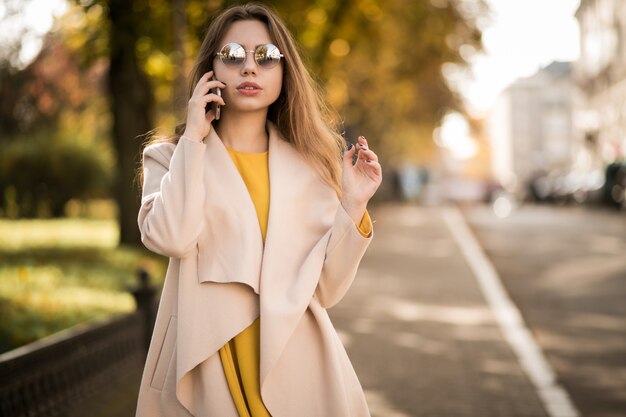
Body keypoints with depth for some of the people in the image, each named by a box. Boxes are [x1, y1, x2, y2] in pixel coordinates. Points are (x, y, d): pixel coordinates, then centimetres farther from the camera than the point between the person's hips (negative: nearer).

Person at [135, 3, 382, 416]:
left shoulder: (311, 164, 6)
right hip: (202, 371, -1)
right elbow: (170, 238, -17)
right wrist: (193, 139, -8)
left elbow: (326, 288, 2)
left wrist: (353, 207, -9)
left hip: (295, 370, 1)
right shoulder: (172, 157, 4)